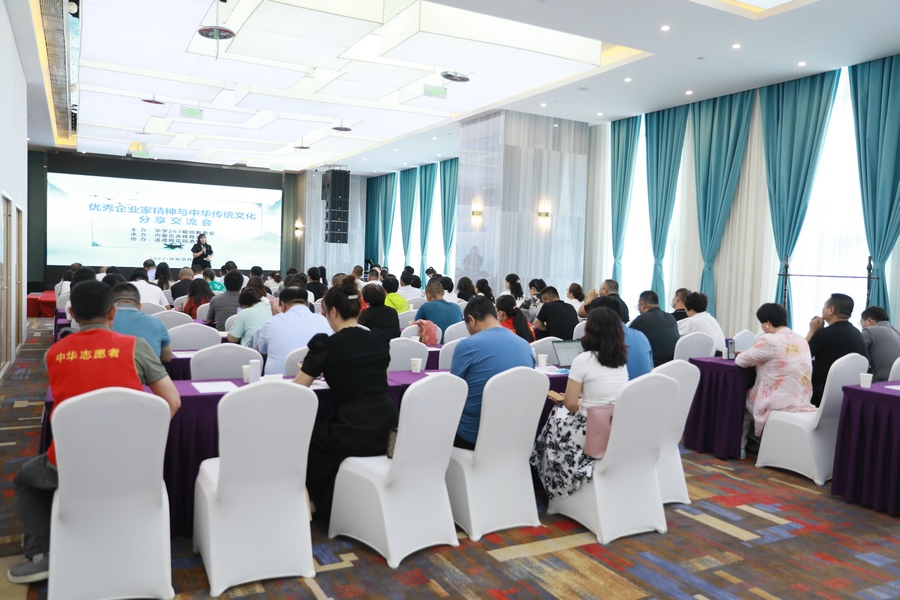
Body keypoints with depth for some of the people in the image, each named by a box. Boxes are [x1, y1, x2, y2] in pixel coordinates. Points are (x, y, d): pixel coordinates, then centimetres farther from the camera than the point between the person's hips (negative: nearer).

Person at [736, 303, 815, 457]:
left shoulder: (769, 340, -17)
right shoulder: (801, 340, 8)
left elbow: (741, 360, -8)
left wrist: (740, 355, 13)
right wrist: (754, 356, 20)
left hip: (779, 403, -7)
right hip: (802, 402, 7)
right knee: (751, 393, 29)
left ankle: (739, 446, 28)